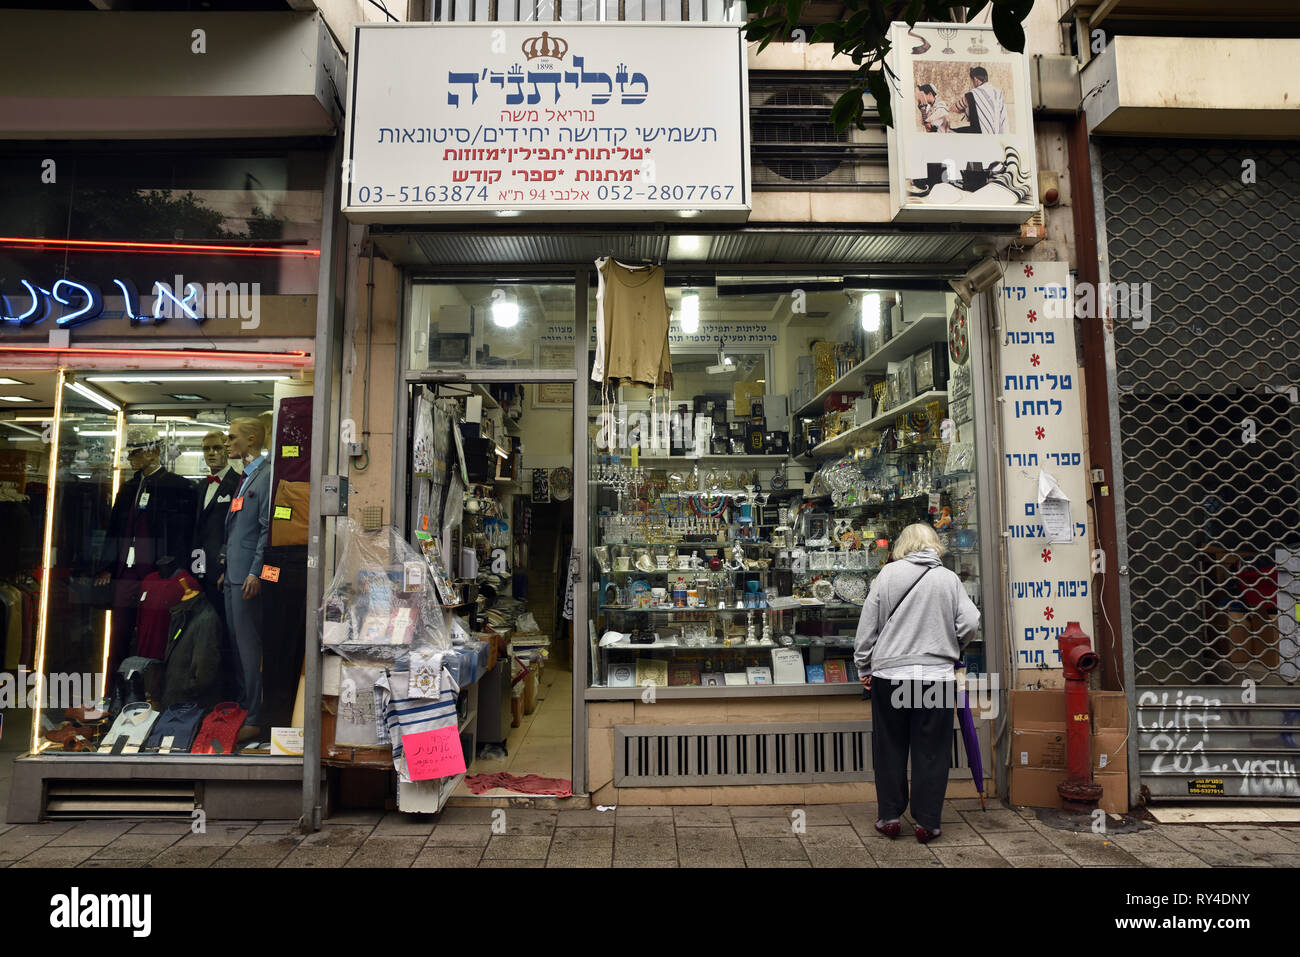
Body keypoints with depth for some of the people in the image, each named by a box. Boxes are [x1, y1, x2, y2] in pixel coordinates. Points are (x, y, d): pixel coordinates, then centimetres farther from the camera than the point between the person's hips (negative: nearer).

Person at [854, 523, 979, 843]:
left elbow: (867, 625, 0)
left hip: (889, 674, 0)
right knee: (931, 750, 10)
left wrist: (864, 666, 11)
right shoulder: (949, 578, 1)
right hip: (937, 675, 0)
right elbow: (969, 623, -1)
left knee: (890, 747, 13)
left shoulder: (888, 573, -1)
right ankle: (927, 822, 15)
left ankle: (889, 816, 19)